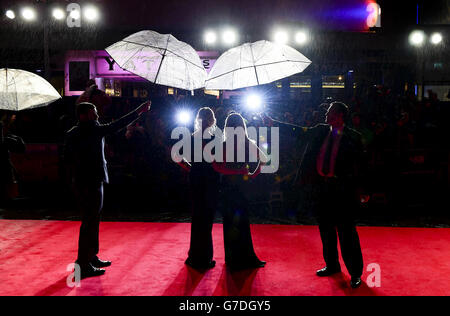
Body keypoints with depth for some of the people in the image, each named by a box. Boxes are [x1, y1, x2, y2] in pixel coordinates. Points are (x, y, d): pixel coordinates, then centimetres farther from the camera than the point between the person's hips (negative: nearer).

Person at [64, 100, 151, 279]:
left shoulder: (72, 134, 11)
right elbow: (115, 127, -18)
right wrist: (139, 112, -14)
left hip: (81, 182, 9)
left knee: (92, 220, 19)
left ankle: (91, 257, 30)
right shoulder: (91, 130, -15)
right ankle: (83, 265, 3)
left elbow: (67, 159, 15)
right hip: (91, 183, -9)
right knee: (90, 222, -3)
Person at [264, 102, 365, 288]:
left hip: (341, 189, -5)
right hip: (319, 187, 6)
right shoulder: (320, 131, 8)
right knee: (326, 229, 16)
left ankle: (355, 273, 14)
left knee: (346, 231, 0)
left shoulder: (352, 138, -7)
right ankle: (332, 266, 33)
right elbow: (296, 131, 16)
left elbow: (357, 168, -8)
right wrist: (273, 123, 16)